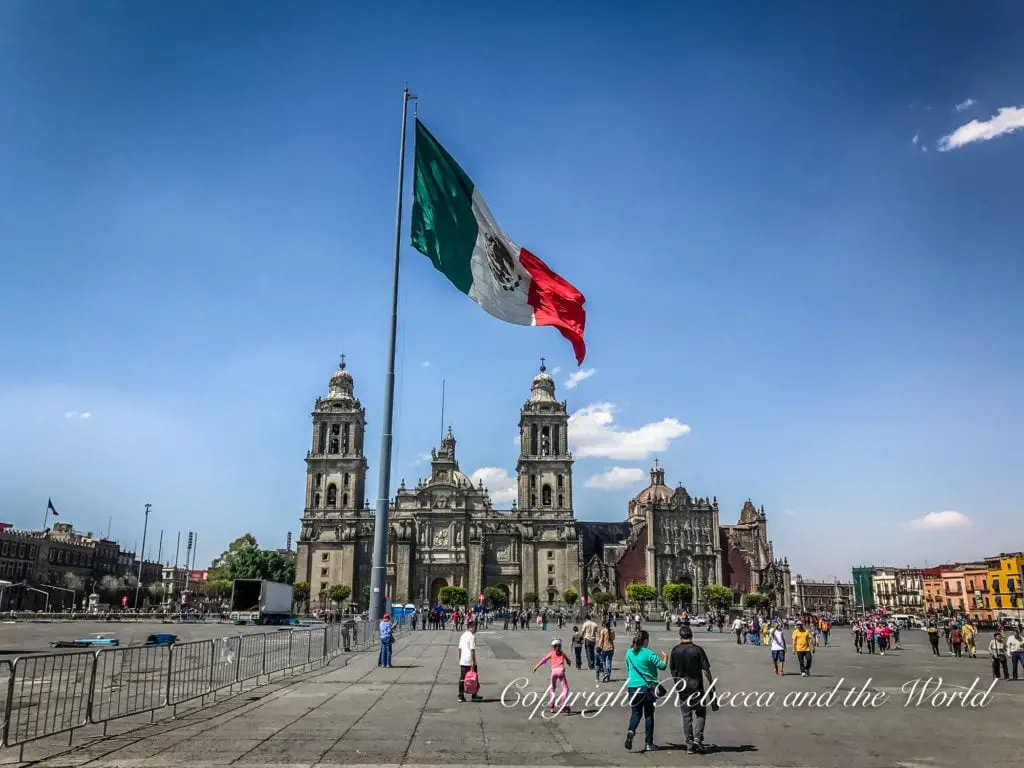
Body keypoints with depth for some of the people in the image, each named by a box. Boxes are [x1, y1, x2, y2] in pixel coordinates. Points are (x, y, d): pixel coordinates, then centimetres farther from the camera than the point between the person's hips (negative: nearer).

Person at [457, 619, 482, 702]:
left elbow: (460, 648, 13)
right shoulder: (472, 636, -14)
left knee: (462, 679, 8)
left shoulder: (463, 635, 10)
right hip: (470, 661, -7)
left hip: (463, 661, 7)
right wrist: (473, 662, -17)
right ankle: (474, 696, 15)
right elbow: (472, 650, -18)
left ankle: (461, 696, 8)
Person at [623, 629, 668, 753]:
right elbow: (662, 666, -9)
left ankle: (631, 730, -17)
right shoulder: (649, 654, -13)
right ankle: (648, 744, 12)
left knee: (635, 712, 12)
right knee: (649, 714, 9)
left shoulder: (629, 652, 3)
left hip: (632, 686, 3)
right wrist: (665, 657, 11)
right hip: (648, 686, -3)